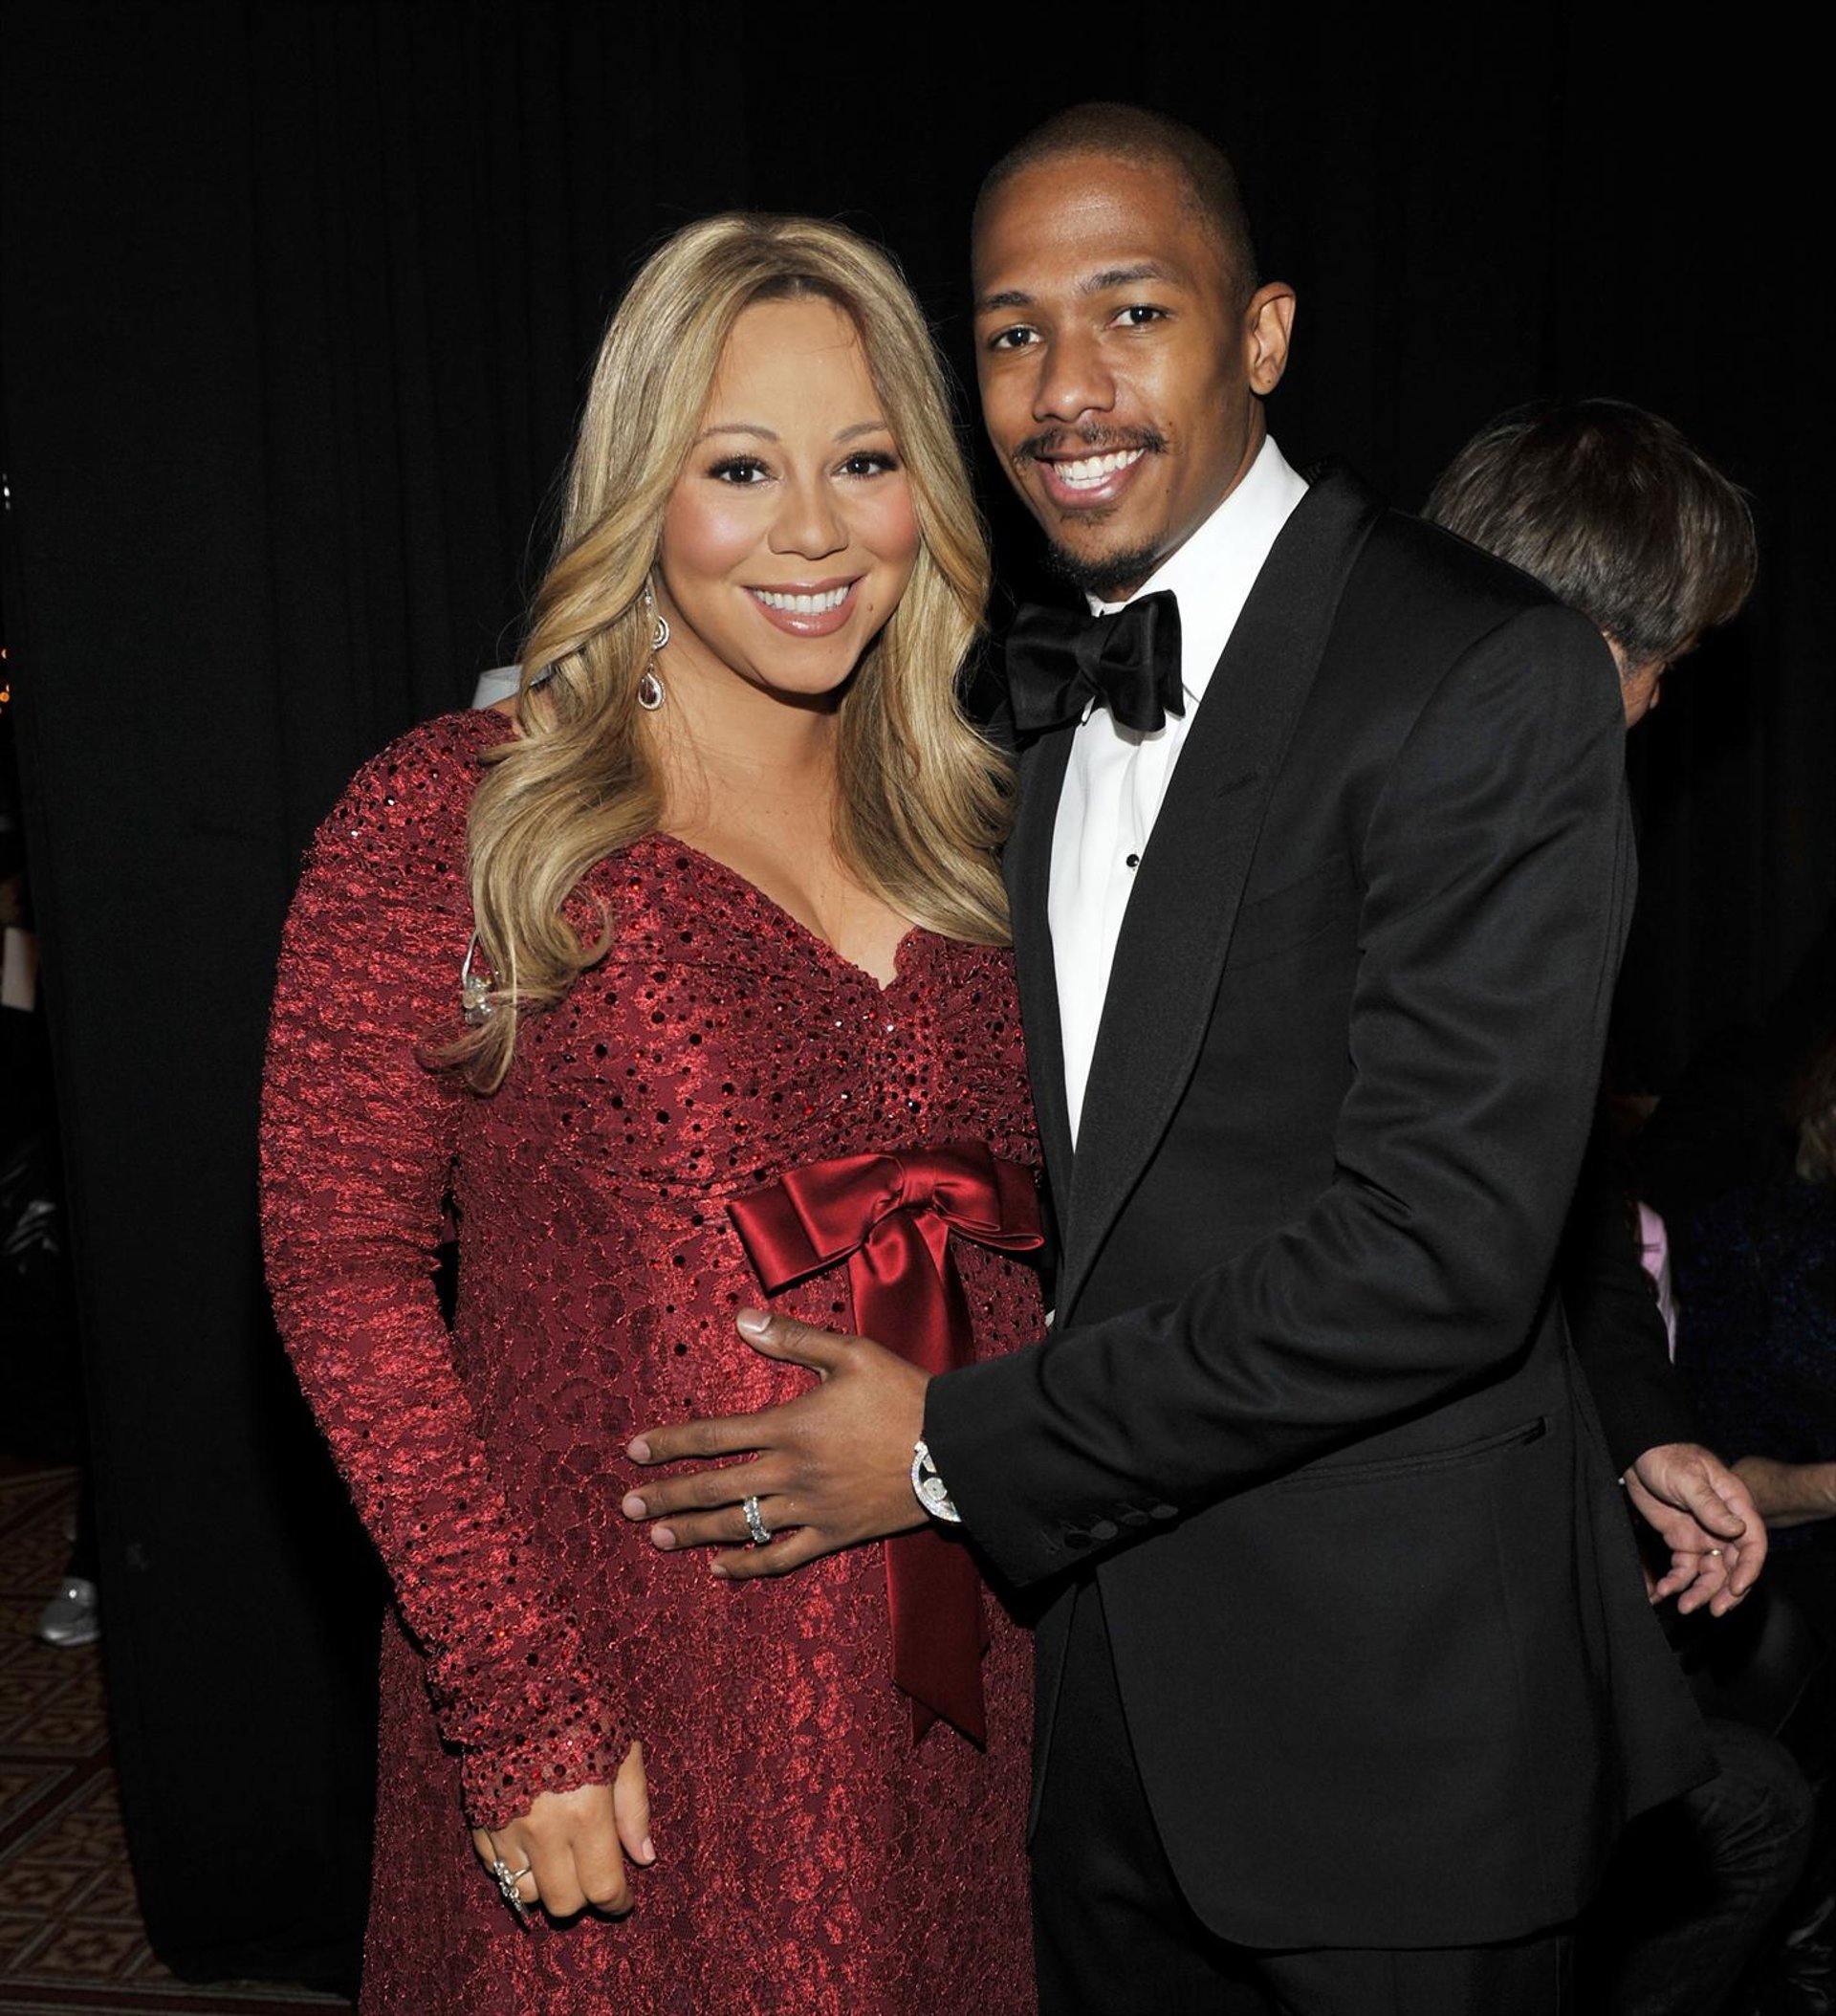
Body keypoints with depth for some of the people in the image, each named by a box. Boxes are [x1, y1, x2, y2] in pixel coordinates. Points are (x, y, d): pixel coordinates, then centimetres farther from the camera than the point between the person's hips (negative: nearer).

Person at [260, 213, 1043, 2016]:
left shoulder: (968, 824, 5)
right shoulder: (447, 822, -9)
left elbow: (1015, 1237, 10)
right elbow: (344, 1270, -11)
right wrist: (522, 1709, -15)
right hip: (617, 1701, -4)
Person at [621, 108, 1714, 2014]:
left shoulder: (1487, 672, -18)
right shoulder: (1047, 688, 7)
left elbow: (1440, 1245, -24)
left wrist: (959, 1445, -20)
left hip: (1383, 1693, -6)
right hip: (1095, 1647, 7)